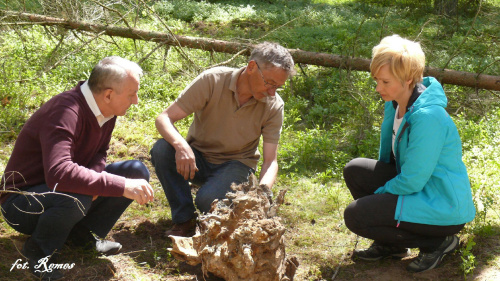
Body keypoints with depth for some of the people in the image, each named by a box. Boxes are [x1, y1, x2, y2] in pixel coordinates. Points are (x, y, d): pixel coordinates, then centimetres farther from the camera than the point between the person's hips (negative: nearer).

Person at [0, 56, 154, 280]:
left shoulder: (104, 110, -5)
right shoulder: (66, 111, -32)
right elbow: (58, 173, -45)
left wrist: (94, 175, -19)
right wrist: (121, 186, -44)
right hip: (23, 201, -8)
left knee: (137, 172, -6)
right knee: (75, 197, -41)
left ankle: (85, 233, 2)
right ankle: (39, 249, -10)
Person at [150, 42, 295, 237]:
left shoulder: (274, 106, -13)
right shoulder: (213, 80, -19)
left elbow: (271, 161, -13)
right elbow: (164, 118, -21)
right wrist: (181, 146, -43)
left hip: (236, 164, -1)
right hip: (197, 160, 1)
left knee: (208, 199, -33)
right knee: (161, 149, -30)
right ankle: (184, 220, -12)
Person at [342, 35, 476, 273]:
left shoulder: (427, 117, -28)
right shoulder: (395, 103, 1)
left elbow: (412, 181, -23)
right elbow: (386, 159, 16)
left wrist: (378, 192, -9)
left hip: (444, 208, -9)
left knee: (355, 216, -16)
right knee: (354, 170, 0)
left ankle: (438, 242, -2)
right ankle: (389, 244, 13)